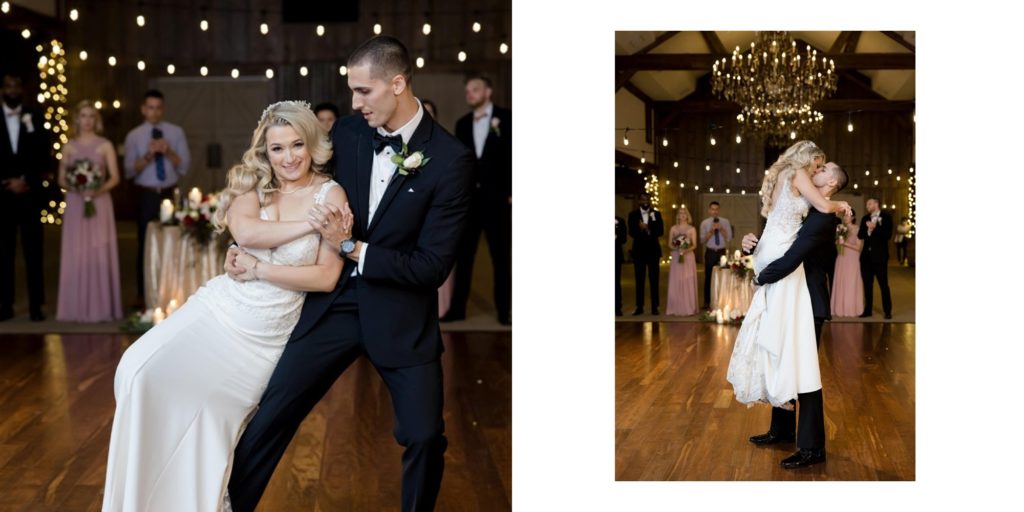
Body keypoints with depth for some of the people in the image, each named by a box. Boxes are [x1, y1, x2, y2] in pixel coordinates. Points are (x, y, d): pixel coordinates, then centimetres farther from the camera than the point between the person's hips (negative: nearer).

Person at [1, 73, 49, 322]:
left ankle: (36, 305, 2)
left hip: (30, 194, 0)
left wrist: (26, 180, -8)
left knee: (34, 251, -1)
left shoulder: (34, 118, 6)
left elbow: (44, 157, 2)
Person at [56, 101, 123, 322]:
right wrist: (76, 188, -12)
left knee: (100, 254, -2)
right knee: (76, 255, 0)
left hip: (99, 203, -1)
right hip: (75, 204, 1)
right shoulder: (69, 147, 8)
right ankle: (77, 308, 5)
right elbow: (61, 179, 7)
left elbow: (115, 178, 0)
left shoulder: (105, 146, 4)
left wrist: (98, 190, -17)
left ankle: (101, 307, 3)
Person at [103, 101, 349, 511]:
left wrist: (258, 269, -16)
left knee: (207, 422, -5)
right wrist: (309, 224, -21)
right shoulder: (254, 182, 3)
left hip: (268, 334, -3)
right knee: (143, 368, -15)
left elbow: (327, 277, -15)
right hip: (220, 307, 3)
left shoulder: (330, 194, -7)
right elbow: (244, 231, -20)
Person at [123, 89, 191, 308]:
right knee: (146, 244, 3)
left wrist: (169, 152, -17)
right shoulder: (134, 136, 3)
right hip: (146, 195, -1)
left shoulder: (176, 132, 5)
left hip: (170, 194, 1)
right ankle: (143, 294, 12)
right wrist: (147, 156, -18)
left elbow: (184, 166, -1)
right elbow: (130, 171, -3)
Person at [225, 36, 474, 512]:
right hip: (335, 303, 3)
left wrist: (352, 248, -17)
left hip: (401, 314, -3)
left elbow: (433, 265, -15)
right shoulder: (345, 133, -1)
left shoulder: (450, 159, -14)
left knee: (425, 436, -3)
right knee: (268, 418, 0)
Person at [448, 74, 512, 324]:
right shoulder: (463, 124, 15)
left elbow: (513, 154, -4)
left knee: (501, 256, 2)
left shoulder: (506, 118, 1)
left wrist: (512, 193, -10)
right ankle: (457, 308, 9)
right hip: (468, 196, 4)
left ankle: (504, 310, 8)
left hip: (496, 196, -4)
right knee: (463, 254, 5)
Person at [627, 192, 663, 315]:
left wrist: (648, 228, -21)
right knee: (639, 280, 4)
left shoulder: (656, 214, 3)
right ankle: (639, 307, 9)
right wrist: (641, 229, -27)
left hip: (653, 251, 0)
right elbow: (631, 232, -7)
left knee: (654, 280, 1)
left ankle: (654, 307, 6)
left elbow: (660, 231, -6)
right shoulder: (633, 214, 3)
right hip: (639, 251, 0)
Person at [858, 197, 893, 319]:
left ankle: (887, 311, 3)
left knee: (883, 284, -2)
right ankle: (867, 310, 14)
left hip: (880, 256, -5)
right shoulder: (865, 218, 12)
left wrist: (875, 228, -16)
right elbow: (860, 235, 4)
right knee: (867, 284, 8)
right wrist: (868, 230, -15)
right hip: (866, 256, 5)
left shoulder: (886, 217, -2)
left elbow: (888, 234, -13)